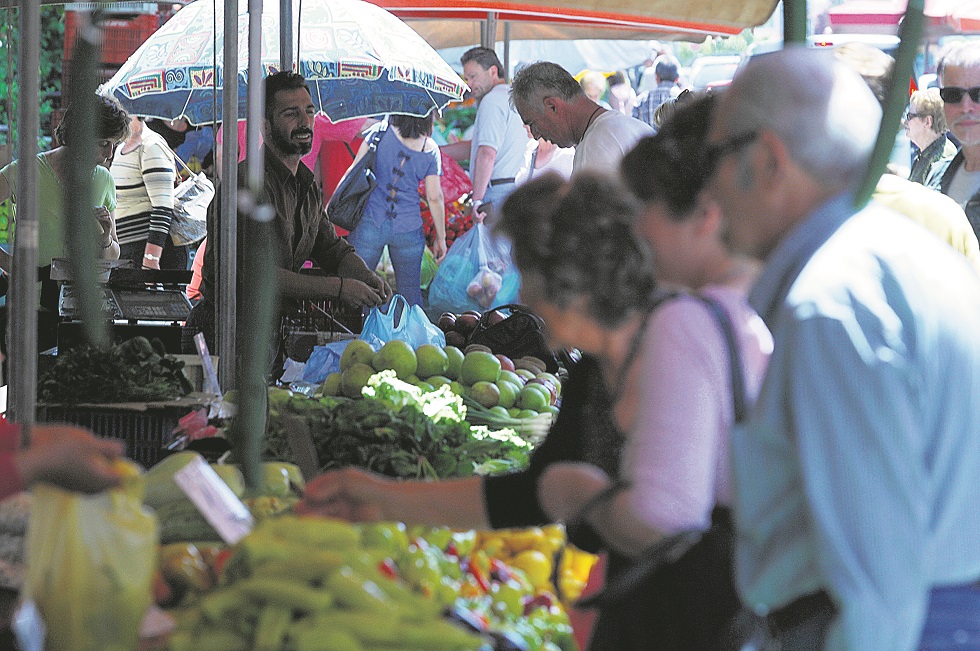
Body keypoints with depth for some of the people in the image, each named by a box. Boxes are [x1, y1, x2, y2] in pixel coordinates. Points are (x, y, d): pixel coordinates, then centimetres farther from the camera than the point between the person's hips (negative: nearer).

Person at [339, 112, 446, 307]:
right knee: (410, 293, 15)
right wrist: (441, 237, 10)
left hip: (370, 224, -2)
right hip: (408, 230, 2)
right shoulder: (430, 150, -1)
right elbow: (434, 197, 0)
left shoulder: (380, 132, -5)